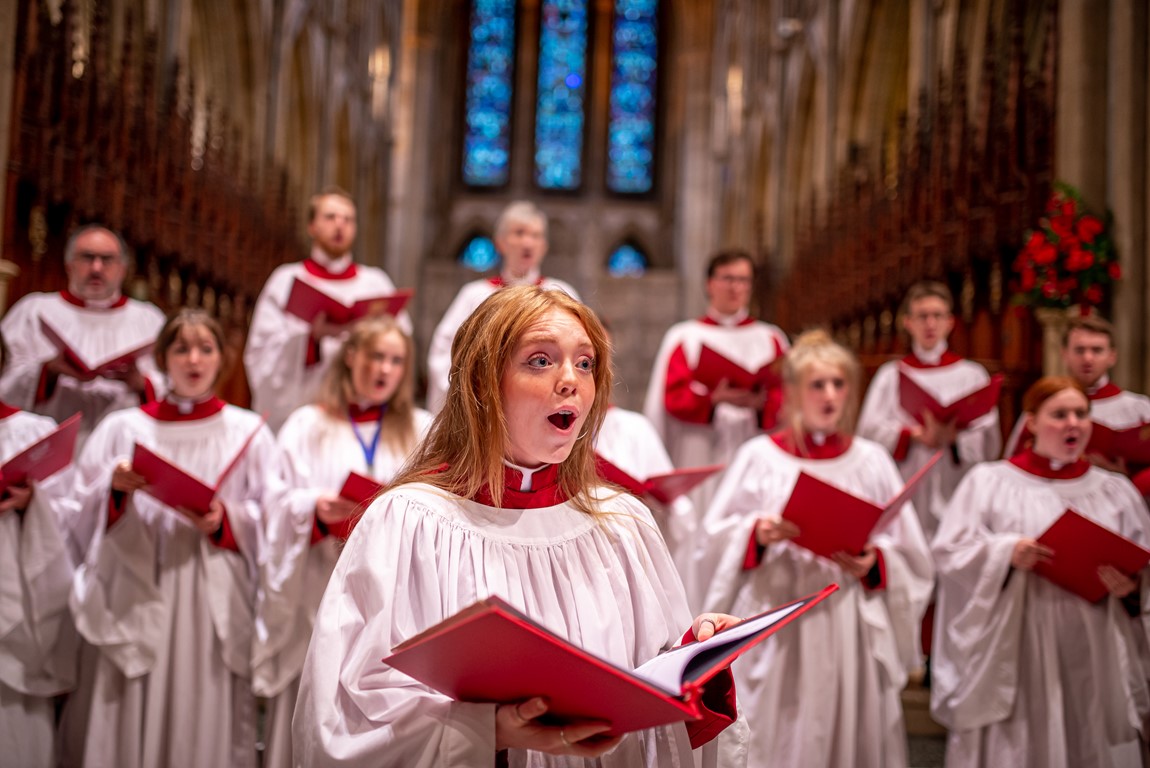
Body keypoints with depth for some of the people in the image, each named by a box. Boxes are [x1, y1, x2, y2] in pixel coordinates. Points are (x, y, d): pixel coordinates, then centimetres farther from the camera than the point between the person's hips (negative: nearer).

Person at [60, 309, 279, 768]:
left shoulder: (249, 432, 7)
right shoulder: (122, 428, 9)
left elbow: (271, 514, 4)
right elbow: (85, 503, 8)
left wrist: (224, 521, -12)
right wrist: (116, 486, -11)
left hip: (213, 596, -1)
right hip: (135, 596, 1)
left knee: (205, 715, -2)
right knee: (131, 715, -1)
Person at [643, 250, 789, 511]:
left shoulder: (771, 339, 12)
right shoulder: (683, 337, 7)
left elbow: (786, 397, 5)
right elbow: (673, 397, -2)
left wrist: (762, 403, -17)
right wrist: (715, 399, -19)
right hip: (700, 458, -1)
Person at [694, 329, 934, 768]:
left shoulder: (871, 461, 7)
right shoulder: (759, 456, 3)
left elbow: (910, 554, 9)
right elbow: (715, 539, 3)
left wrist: (874, 563, -10)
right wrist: (756, 533, -14)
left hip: (849, 625, 2)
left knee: (846, 731, 3)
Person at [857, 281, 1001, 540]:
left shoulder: (972, 374, 9)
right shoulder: (891, 374, 9)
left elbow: (989, 442, 1)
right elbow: (869, 431, -4)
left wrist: (953, 438, -17)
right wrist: (918, 435, -17)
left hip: (956, 489, 0)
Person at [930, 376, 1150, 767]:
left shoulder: (1116, 491, 12)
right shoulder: (989, 481, 2)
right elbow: (950, 551, -4)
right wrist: (1005, 553, -19)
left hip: (1094, 657, 3)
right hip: (1014, 652, -3)